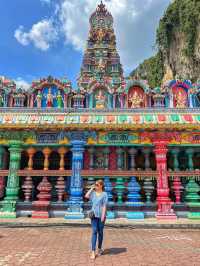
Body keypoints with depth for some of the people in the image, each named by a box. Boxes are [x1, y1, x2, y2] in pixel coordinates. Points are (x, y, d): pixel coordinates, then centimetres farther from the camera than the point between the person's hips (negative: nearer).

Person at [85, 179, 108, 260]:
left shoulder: (104, 194, -4)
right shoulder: (93, 193, 7)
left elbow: (104, 206, -7)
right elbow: (86, 196, -9)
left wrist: (103, 216, -12)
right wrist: (91, 188, -2)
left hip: (101, 216, -2)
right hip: (94, 215, 2)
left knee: (100, 232, 12)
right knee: (94, 232, -2)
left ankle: (99, 248, 30)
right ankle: (93, 252, 0)